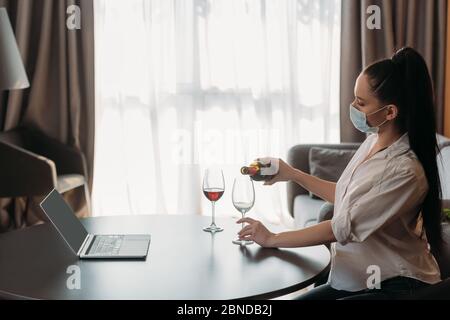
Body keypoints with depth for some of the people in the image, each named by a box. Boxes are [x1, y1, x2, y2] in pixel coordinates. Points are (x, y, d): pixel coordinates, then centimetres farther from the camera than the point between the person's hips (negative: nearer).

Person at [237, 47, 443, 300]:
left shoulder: (405, 170, -24)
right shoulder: (374, 141, 1)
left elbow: (343, 229, -22)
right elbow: (346, 196, 16)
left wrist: (272, 239, -12)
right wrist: (292, 174, 14)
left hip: (396, 287, -7)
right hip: (356, 279, 8)